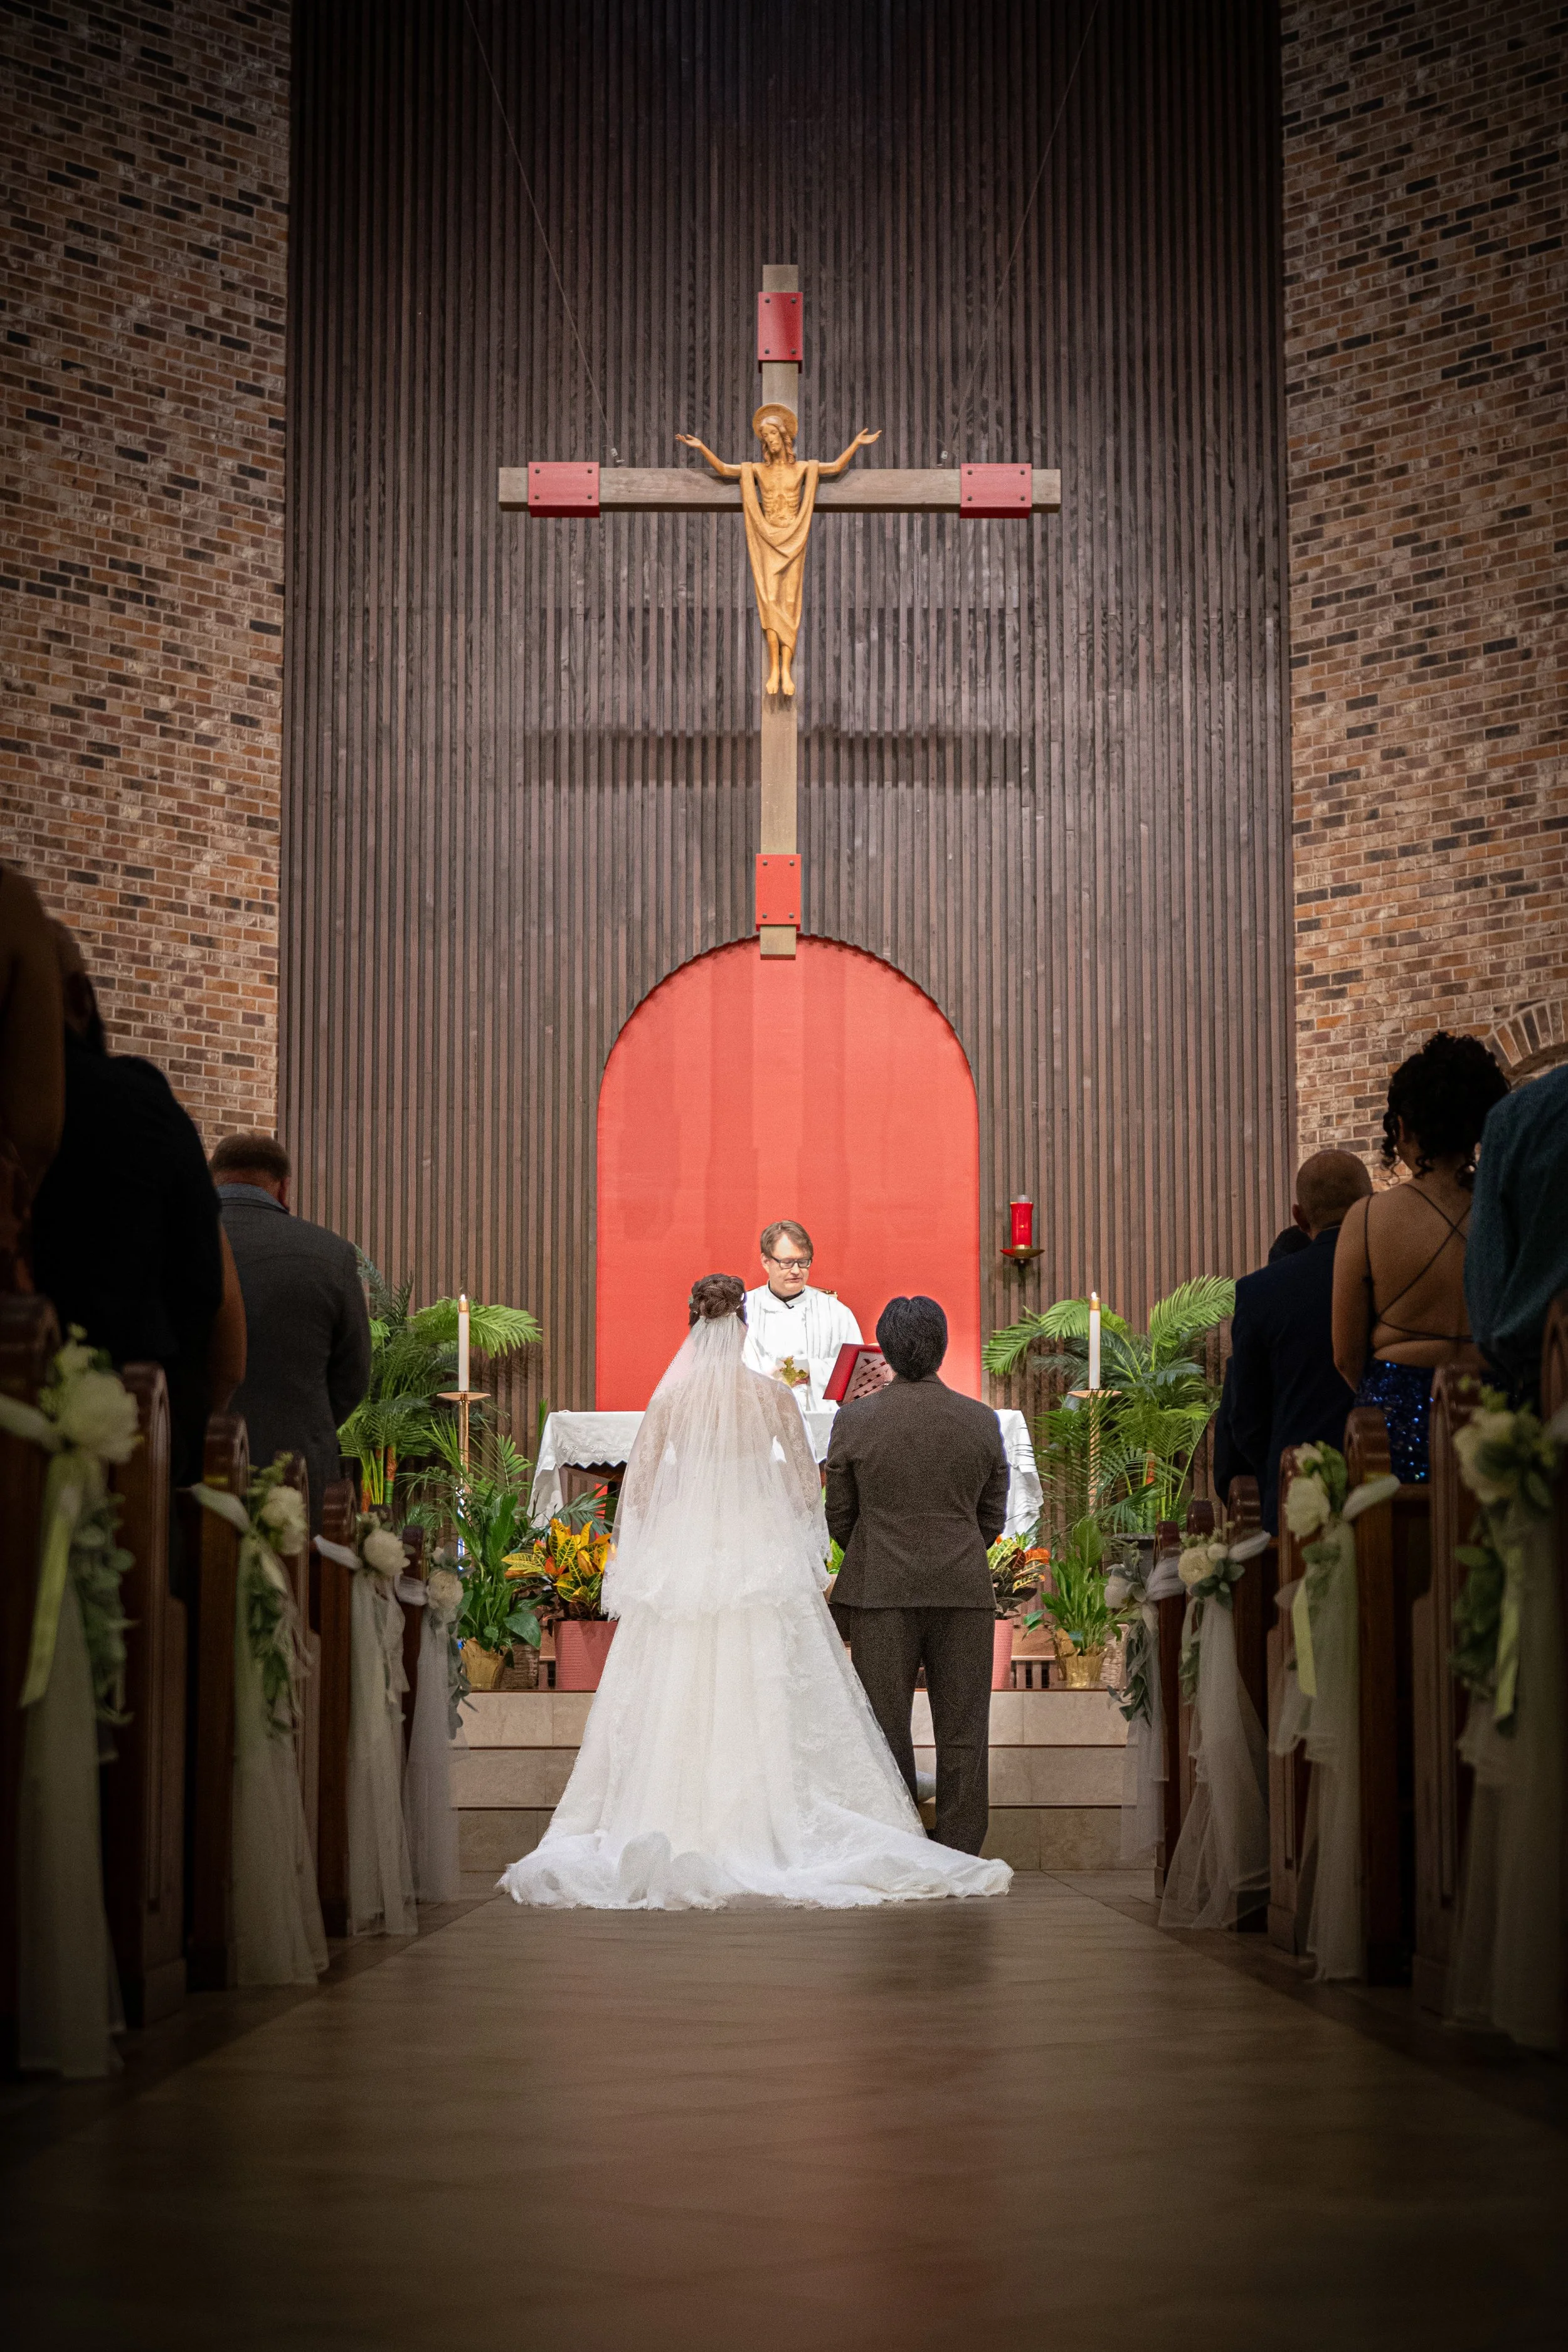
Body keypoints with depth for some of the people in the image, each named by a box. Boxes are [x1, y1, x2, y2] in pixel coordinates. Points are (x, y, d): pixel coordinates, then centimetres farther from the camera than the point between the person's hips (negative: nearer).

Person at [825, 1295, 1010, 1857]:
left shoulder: (855, 1421, -5)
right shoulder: (982, 1422, 0)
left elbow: (840, 1518, 4)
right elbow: (992, 1519, 7)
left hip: (881, 1593, -1)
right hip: (964, 1590, 1)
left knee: (885, 1729, 5)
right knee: (961, 1732, 7)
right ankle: (960, 1858, 8)